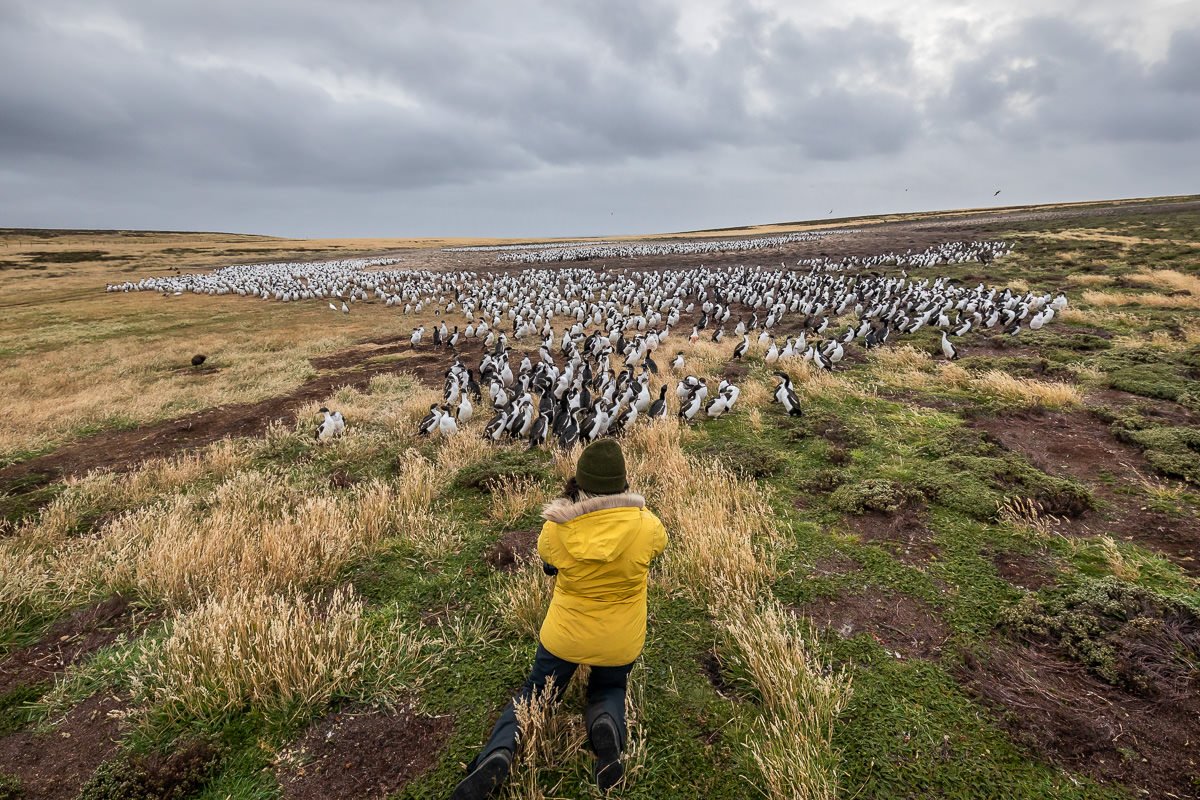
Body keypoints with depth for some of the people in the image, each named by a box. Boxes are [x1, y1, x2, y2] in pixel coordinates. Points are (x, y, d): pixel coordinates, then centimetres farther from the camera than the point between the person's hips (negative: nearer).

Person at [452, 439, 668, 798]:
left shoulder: (556, 529, -21)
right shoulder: (645, 525, -23)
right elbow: (659, 541, 2)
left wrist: (568, 503, 3)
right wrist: (633, 507, 12)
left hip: (565, 635, 0)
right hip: (621, 640, 0)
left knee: (535, 692, 23)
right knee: (609, 689, 30)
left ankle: (498, 752, -4)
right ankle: (607, 724, -6)